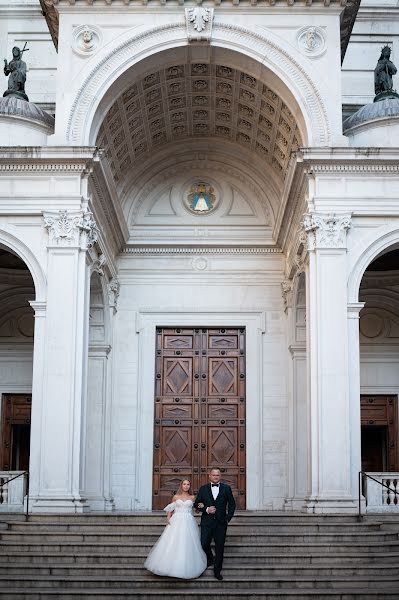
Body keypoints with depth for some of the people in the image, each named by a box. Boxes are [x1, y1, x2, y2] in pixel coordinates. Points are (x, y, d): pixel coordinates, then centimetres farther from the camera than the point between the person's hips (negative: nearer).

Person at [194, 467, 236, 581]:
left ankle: (217, 571, 13)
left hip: (221, 522, 0)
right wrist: (206, 510, -10)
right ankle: (209, 559, 29)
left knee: (220, 548, 2)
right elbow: (196, 504, 6)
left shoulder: (226, 488, 5)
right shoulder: (203, 489, 6)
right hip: (207, 522, 0)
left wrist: (228, 517, -1)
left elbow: (232, 504, 9)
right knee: (204, 544, -3)